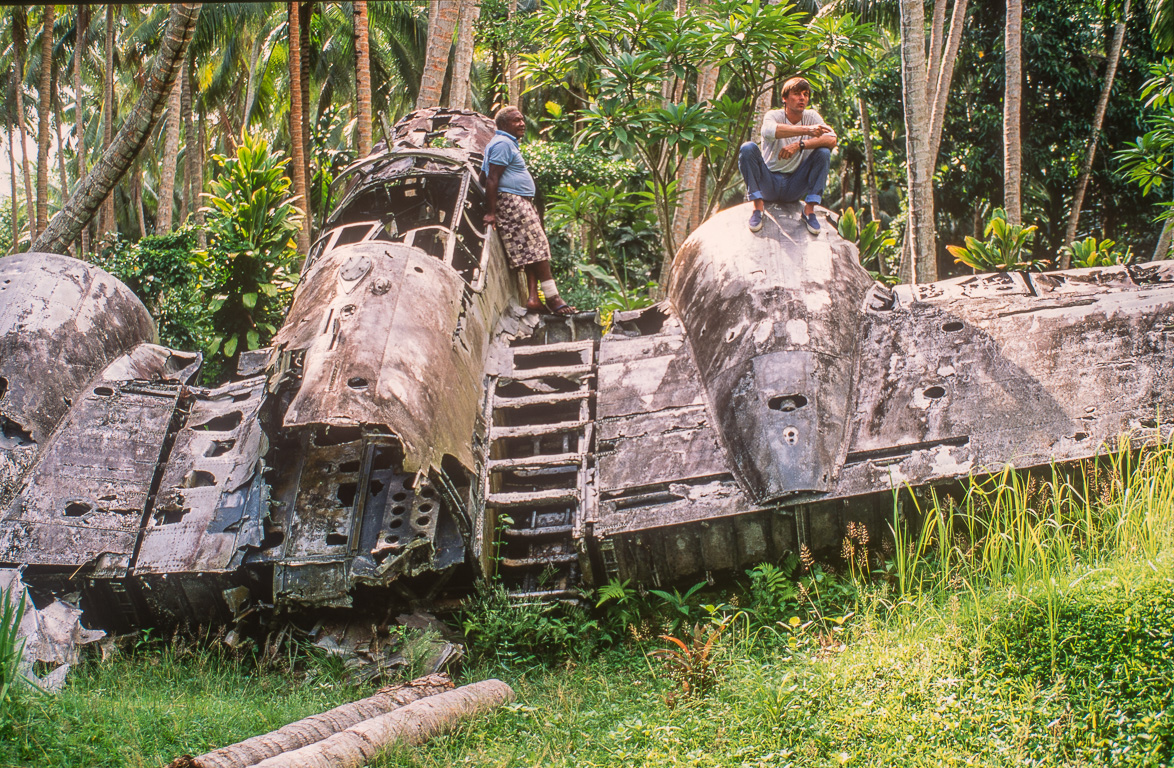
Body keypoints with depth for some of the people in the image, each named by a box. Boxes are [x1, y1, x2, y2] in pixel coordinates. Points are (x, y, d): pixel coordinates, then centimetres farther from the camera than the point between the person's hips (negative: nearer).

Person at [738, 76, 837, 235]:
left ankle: (809, 209, -16)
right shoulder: (774, 115, -7)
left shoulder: (812, 116, 1)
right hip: (769, 184, -2)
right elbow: (769, 131, -34)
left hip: (795, 187, 2)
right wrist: (806, 130, -41)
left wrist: (799, 145, -30)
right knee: (748, 148, -24)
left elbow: (832, 140, -17)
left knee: (823, 152, -18)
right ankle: (757, 206, -22)